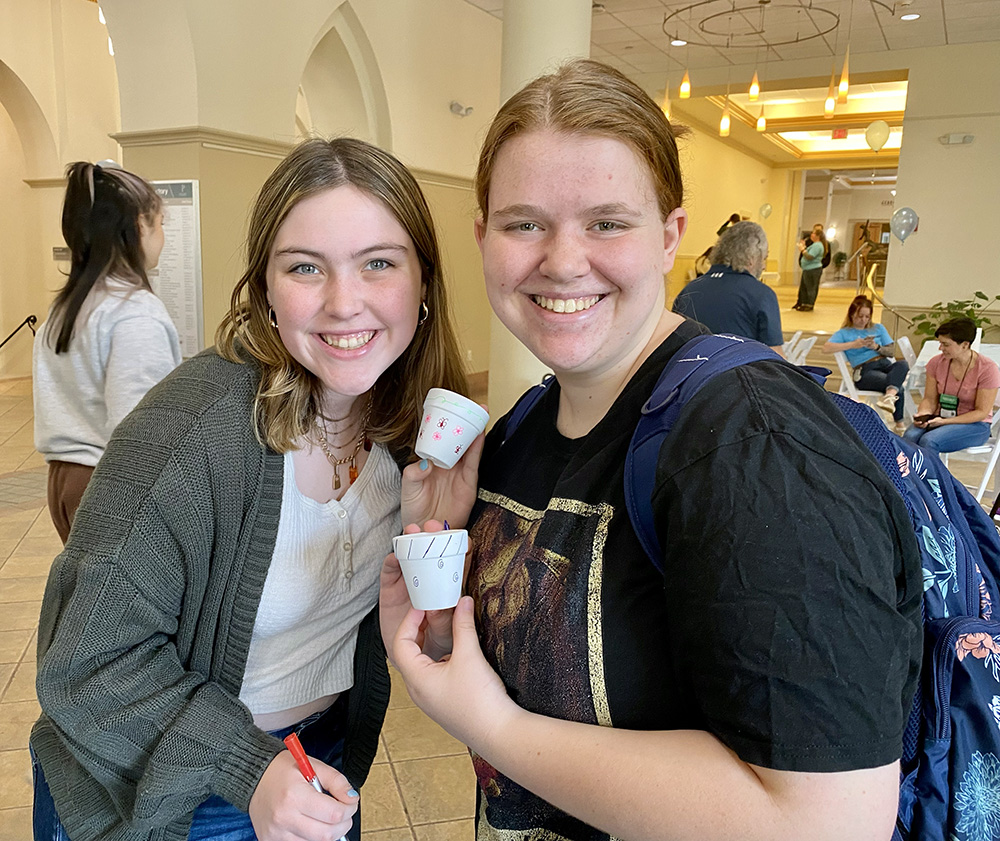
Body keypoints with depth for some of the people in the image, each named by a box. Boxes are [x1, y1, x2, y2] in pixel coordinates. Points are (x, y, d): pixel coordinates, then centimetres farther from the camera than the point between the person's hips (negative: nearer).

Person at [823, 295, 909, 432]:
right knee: (898, 388, -33)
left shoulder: (878, 328, 26)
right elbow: (826, 348, -6)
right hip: (865, 371, -4)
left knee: (902, 364, -37)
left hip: (885, 363, 4)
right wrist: (852, 345, -13)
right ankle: (899, 423, -34)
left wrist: (876, 347, -4)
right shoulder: (844, 333, 13)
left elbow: (890, 351, 18)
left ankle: (890, 395, -58)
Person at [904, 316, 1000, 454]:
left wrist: (945, 421, -21)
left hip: (974, 425, -4)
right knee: (909, 436, -31)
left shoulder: (987, 368, -11)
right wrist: (923, 414, -17)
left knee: (928, 440, -34)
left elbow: (981, 412, -11)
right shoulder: (936, 362, 2)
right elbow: (930, 399, 7)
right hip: (940, 418, 4)